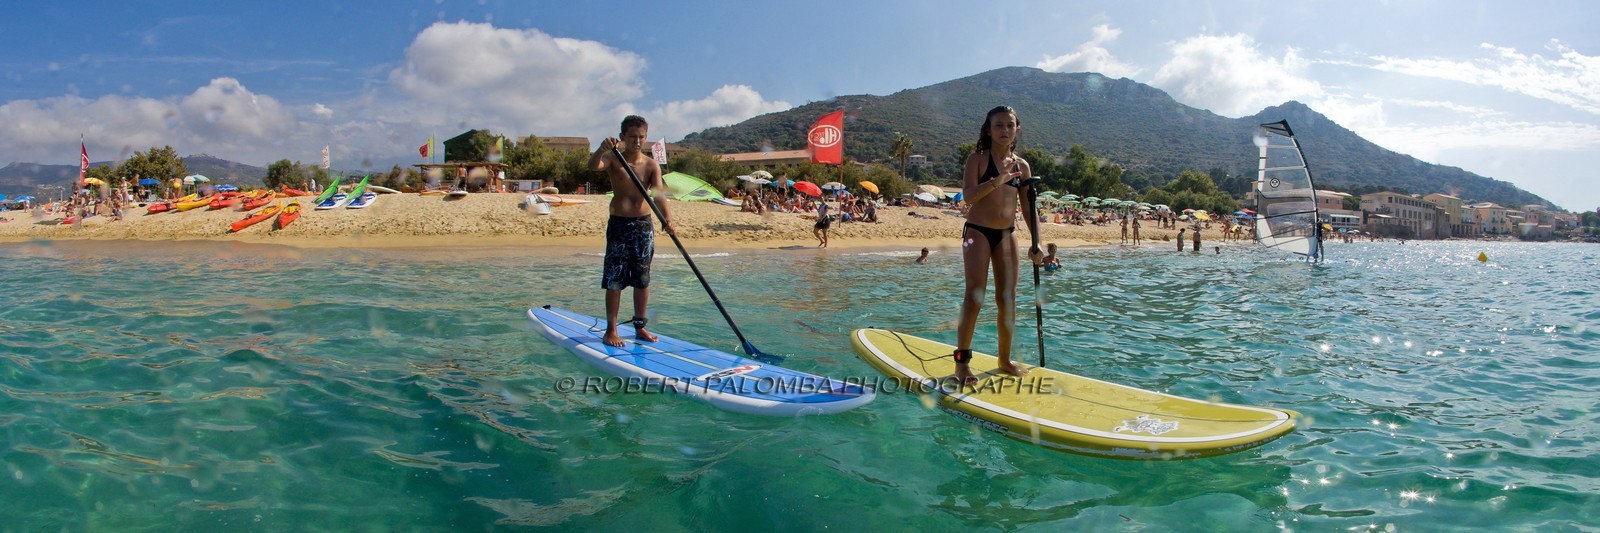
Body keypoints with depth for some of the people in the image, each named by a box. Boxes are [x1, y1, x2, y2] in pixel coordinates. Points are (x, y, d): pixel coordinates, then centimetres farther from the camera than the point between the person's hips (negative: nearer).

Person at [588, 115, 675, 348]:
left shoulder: (651, 165, 0)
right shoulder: (613, 160, -3)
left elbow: (659, 193, -15)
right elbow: (593, 166, -25)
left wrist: (667, 217, -33)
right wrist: (602, 149, -47)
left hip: (644, 224, 2)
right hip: (618, 224, -2)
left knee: (642, 279, 8)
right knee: (615, 279, -1)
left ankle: (640, 327, 19)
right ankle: (611, 330, 7)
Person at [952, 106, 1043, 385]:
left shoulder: (1022, 166, 10)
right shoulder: (978, 159, -4)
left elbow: (1029, 208, 10)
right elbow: (968, 195, -18)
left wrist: (1036, 243, 1)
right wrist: (997, 180, -30)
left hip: (1007, 235, 5)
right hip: (978, 231, -5)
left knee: (1007, 299, 7)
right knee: (975, 297, -11)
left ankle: (1005, 359, 19)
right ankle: (962, 361, -4)